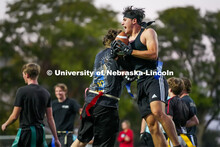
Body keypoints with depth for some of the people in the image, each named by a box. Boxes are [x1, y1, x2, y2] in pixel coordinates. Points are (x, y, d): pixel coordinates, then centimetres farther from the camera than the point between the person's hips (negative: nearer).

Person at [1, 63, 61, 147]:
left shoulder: (22, 91, -9)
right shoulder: (45, 93, 7)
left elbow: (15, 116, -7)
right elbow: (50, 119, 8)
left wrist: (5, 125, 13)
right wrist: (56, 139, 13)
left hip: (26, 131, -6)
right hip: (40, 132, 6)